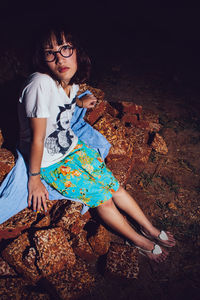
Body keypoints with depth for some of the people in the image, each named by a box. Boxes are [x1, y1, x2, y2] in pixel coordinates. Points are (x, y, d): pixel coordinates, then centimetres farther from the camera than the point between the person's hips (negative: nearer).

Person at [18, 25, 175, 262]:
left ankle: (150, 229, 22)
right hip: (49, 162, -6)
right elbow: (37, 139, -24)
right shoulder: (41, 84, -31)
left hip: (72, 146, 6)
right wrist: (34, 179, -17)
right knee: (102, 198, -5)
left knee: (113, 184, 3)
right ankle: (142, 242, 16)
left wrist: (79, 102, 9)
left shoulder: (71, 80, -8)